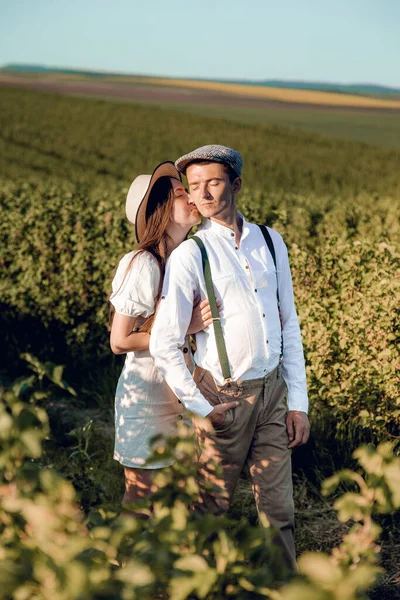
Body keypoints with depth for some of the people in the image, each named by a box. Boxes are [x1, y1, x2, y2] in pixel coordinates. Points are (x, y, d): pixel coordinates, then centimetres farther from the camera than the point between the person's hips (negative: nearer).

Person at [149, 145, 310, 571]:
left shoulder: (270, 242, 5)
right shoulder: (189, 256, -10)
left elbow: (289, 325, 8)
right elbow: (163, 345, -10)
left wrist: (298, 402, 5)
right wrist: (201, 408, -10)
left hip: (274, 391, 4)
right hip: (224, 397, -3)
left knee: (278, 508, 10)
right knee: (210, 508, 10)